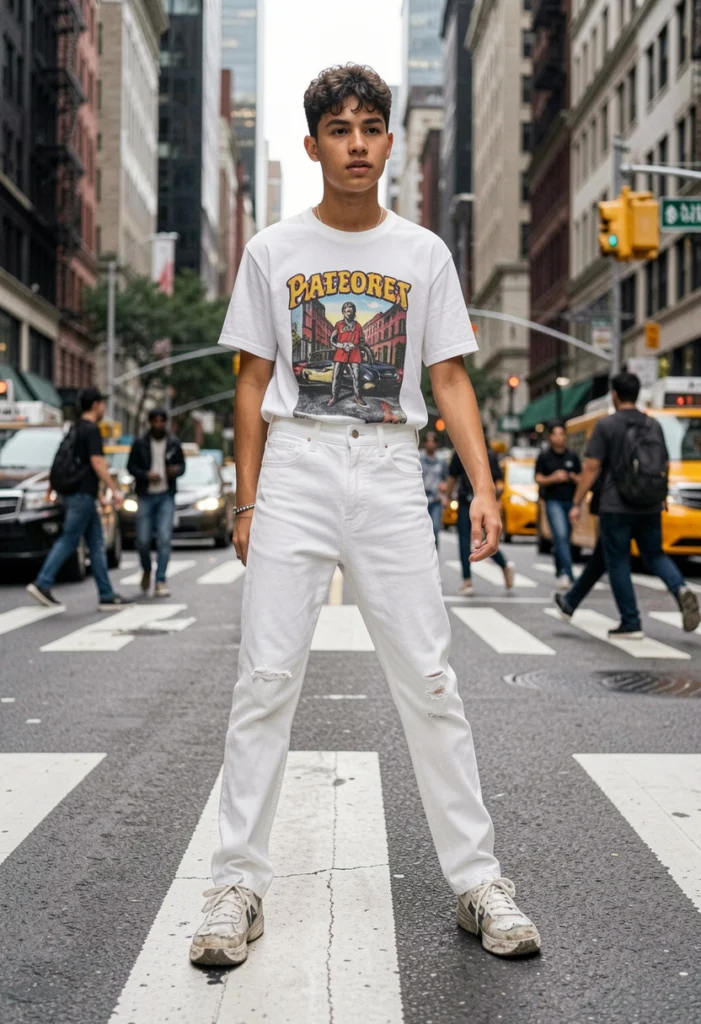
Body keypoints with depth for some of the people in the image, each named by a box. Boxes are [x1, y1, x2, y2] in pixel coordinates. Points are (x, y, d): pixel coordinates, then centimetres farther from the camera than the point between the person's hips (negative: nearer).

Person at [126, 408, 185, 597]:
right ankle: (146, 570, 29)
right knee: (143, 540, -1)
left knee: (164, 538, -10)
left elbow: (182, 465, 9)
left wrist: (176, 470, -15)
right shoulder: (140, 443, 2)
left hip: (166, 496, 0)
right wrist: (146, 475, -15)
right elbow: (131, 466, 4)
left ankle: (160, 582, -8)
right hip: (146, 496, 0)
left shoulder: (174, 443, 5)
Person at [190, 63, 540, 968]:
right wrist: (246, 503, 2)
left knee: (429, 681, 1)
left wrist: (483, 485, -7)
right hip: (295, 467, 0)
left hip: (390, 471, 1)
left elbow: (449, 378, 6)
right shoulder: (273, 251, 8)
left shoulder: (423, 253, 9)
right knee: (265, 680, -3)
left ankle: (475, 878, 10)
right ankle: (238, 884, 6)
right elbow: (254, 381, 8)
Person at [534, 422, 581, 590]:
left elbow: (581, 480, 12)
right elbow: (538, 480, 1)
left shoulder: (573, 456, 10)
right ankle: (568, 574, -28)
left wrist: (573, 478, -11)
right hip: (554, 502, -3)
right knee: (560, 535, -20)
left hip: (571, 501, 3)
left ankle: (560, 573, 27)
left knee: (564, 539, 11)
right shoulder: (544, 457, 3)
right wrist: (553, 478, -17)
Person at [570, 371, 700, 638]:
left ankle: (631, 624, 3)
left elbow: (591, 468, -11)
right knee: (654, 555, 17)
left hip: (616, 508, -5)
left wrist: (577, 503, -5)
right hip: (650, 506, 5)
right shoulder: (653, 425, 8)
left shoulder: (606, 426, -7)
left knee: (618, 563, 4)